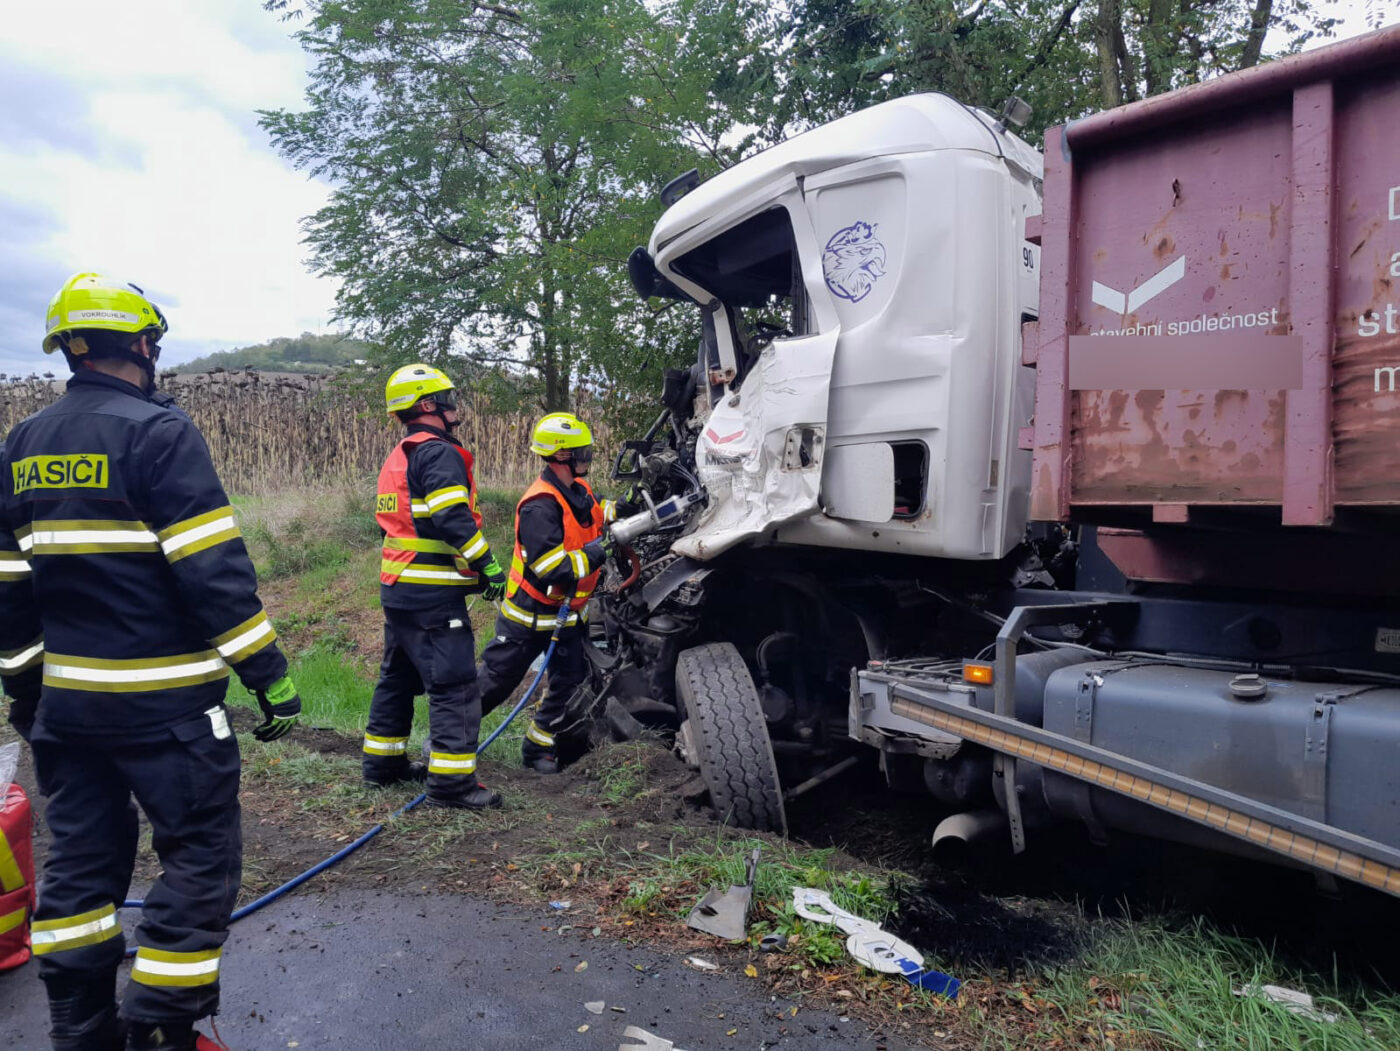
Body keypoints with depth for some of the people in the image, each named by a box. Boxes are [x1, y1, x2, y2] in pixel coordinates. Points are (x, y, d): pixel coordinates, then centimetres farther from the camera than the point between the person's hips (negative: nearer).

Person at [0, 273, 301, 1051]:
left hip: (65, 698, 8)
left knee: (82, 856, 18)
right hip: (162, 699, -8)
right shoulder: (158, 432, -13)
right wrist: (269, 675, -15)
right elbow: (213, 569, -19)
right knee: (202, 855, 4)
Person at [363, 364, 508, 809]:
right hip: (432, 593, -10)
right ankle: (451, 781, -5)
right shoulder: (438, 452, -13)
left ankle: (382, 761, 30)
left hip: (397, 587, 10)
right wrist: (487, 564, -19)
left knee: (399, 675, 20)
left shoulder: (398, 458, 19)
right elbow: (453, 518, -24)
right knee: (454, 684, -7)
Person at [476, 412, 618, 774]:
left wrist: (621, 508, 4)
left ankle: (538, 747, 23)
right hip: (531, 612, -8)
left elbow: (595, 514, 24)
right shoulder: (540, 506, -26)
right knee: (493, 681, 5)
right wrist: (596, 553, -29)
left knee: (571, 683, 7)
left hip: (569, 613, 8)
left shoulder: (579, 489, 1)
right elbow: (551, 568, -31)